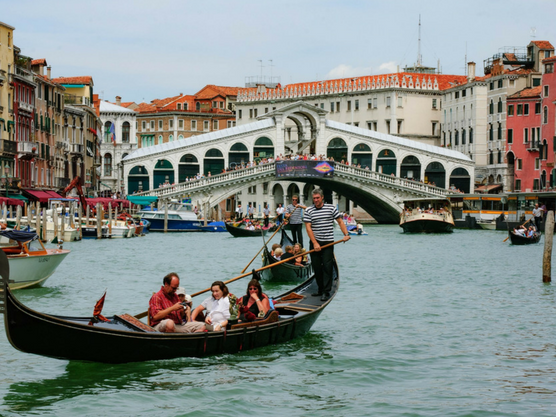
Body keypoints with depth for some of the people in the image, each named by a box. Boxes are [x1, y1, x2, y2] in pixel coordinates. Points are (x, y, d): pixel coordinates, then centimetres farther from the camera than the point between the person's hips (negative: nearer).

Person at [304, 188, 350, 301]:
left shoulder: (331, 208, 2)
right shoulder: (309, 211, 1)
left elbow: (340, 221, 8)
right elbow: (308, 228, -5)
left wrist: (346, 234, -7)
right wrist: (315, 243, -13)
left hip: (328, 243, -2)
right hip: (315, 243, 2)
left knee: (327, 266, -8)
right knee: (316, 267, 7)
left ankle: (326, 292, -8)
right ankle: (321, 289, 20)